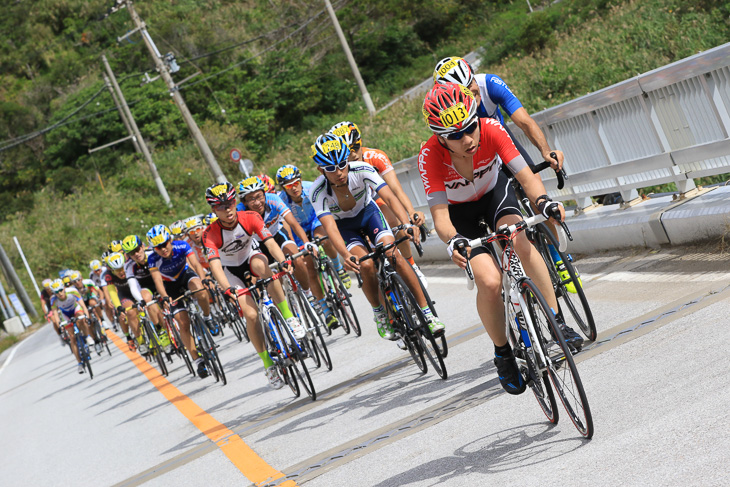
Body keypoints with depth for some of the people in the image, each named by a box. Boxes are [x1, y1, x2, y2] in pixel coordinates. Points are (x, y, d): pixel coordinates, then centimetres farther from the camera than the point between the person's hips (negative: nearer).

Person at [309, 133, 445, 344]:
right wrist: (345, 255, -59)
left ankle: (427, 313, -16)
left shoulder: (362, 170, -31)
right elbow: (330, 226, -41)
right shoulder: (318, 191, -31)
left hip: (368, 213, 0)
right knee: (366, 265, -25)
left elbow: (389, 197, -41)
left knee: (393, 254, -23)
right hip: (345, 226, 0)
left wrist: (407, 223, -58)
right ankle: (380, 316, -1)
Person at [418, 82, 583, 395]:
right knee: (489, 282, -19)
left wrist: (543, 201, -53)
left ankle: (557, 322, -20)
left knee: (520, 241, -31)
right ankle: (503, 355, 4)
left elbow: (525, 175, -33)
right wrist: (453, 241, -57)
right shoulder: (430, 156, -34)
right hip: (458, 210, -1)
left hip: (494, 191, 2)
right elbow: (439, 212, -37)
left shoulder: (491, 130, -30)